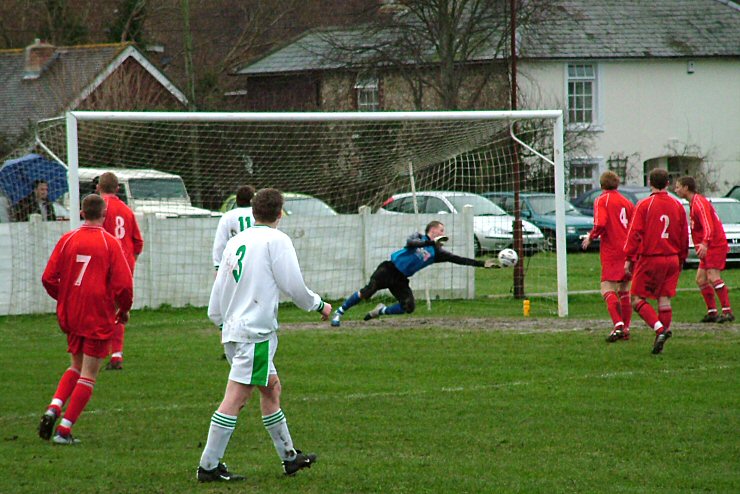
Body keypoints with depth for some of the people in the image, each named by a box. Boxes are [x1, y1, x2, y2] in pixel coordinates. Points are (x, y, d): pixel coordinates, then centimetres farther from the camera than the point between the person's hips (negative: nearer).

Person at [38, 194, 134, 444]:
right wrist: (124, 310, 6)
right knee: (88, 374, 3)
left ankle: (53, 408, -2)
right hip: (99, 318, -4)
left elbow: (48, 278, 1)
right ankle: (65, 430, -2)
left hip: (70, 317, 4)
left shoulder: (67, 239, 1)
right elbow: (123, 284, -13)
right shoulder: (110, 243, -9)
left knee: (76, 366, 21)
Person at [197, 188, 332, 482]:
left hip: (232, 328, 8)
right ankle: (209, 466, -10)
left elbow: (218, 289, 14)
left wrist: (220, 321, 26)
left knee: (271, 388, 20)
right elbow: (293, 285, -7)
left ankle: (289, 456, 29)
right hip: (256, 331, -8)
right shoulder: (276, 240, -7)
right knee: (235, 398, -8)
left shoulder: (236, 242, 13)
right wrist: (319, 306, 9)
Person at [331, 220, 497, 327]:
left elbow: (458, 260, 3)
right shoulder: (418, 237, -4)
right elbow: (410, 244, -27)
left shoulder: (437, 252, 7)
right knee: (366, 292, -18)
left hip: (401, 279, 5)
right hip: (389, 269, -5)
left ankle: (381, 311, 11)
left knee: (409, 307, -14)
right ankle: (339, 313, -2)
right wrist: (431, 242, -33)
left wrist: (482, 264, -3)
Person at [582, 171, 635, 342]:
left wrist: (590, 238, -1)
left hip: (611, 251, -6)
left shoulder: (601, 200, -4)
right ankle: (626, 328, 15)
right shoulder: (626, 202, 13)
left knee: (608, 289, -10)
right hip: (627, 250, 6)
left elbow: (600, 224, -18)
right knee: (624, 291, 14)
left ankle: (618, 326, -27)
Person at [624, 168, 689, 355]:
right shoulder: (677, 205, 7)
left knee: (638, 299, 1)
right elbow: (684, 236, 12)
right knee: (664, 299, 9)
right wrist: (681, 259, 21)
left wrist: (629, 258, -7)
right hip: (672, 259, 4)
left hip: (649, 258, -4)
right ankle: (665, 331, 5)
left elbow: (635, 233, -11)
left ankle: (659, 329, -17)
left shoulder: (644, 205, -7)